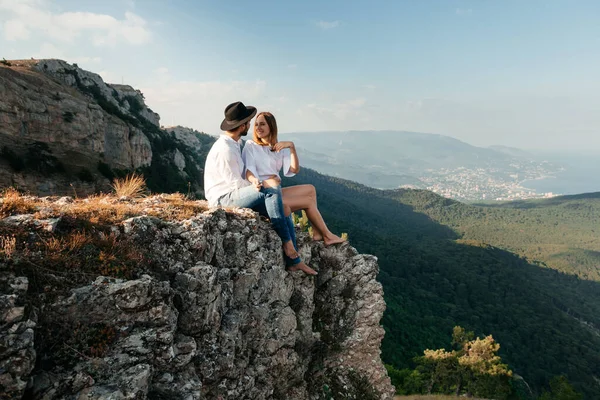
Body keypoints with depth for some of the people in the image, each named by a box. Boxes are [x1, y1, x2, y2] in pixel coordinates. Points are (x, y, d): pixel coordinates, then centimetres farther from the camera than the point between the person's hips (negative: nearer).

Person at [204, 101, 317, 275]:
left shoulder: (235, 143, 13)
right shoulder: (224, 149, -18)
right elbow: (236, 183, -18)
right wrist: (255, 186, -3)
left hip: (236, 195, 9)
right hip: (224, 198, -9)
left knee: (283, 213, -5)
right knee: (271, 193, -29)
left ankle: (293, 262, -4)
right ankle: (287, 242, -18)